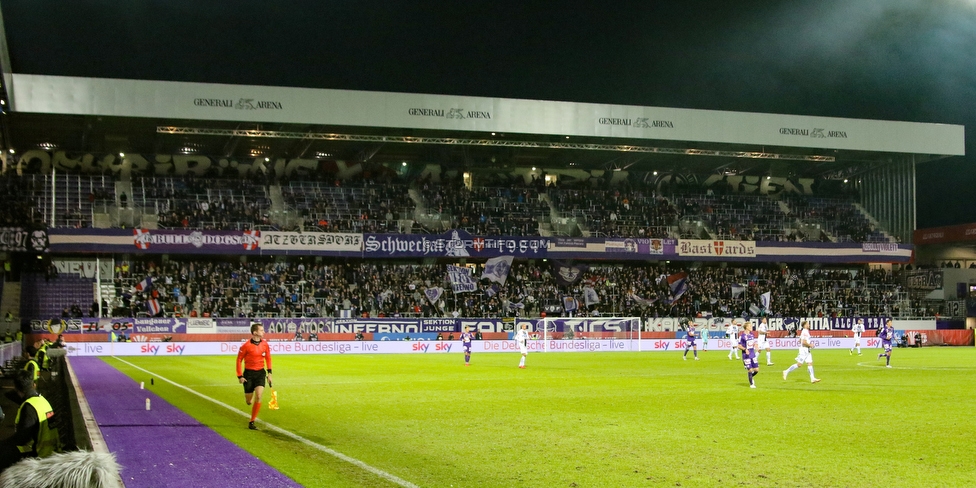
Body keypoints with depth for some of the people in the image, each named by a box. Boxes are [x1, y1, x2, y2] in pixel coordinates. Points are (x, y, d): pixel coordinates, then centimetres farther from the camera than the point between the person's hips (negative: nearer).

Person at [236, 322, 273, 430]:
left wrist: (269, 372, 7)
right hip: (249, 373, -3)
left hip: (260, 373, 3)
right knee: (249, 402, 3)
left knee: (258, 397, -15)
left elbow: (268, 358, 14)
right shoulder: (246, 346, -14)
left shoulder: (265, 344, -1)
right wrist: (240, 376, -7)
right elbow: (239, 360, -5)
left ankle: (252, 422, -6)